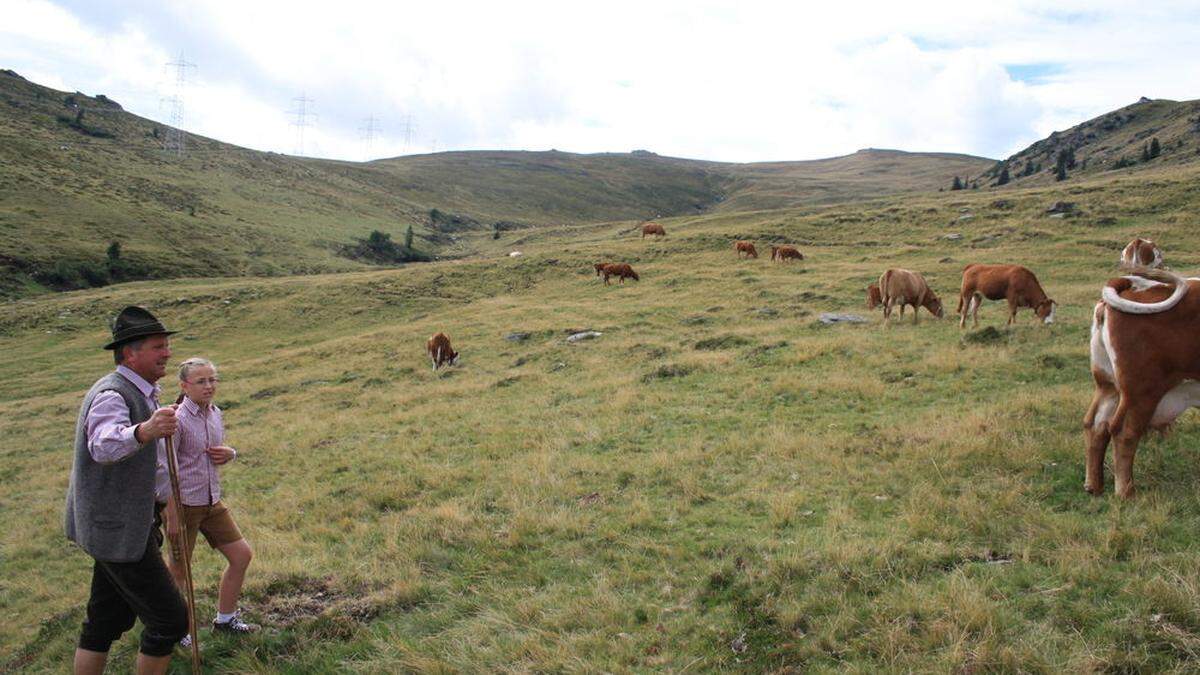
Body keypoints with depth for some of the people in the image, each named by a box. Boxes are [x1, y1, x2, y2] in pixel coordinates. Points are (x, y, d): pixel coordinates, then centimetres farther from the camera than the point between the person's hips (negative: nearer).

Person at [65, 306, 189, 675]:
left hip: (117, 524, 10)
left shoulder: (137, 393, 10)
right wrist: (146, 431, -62)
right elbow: (105, 446, -43)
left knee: (107, 620, 18)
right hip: (117, 530, -10)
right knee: (169, 619, -1)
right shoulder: (112, 395, -21)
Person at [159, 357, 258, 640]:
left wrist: (229, 454, -5)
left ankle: (225, 619, 28)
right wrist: (172, 516, -17)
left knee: (242, 555, 10)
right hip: (182, 504, -7)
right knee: (178, 570, 7)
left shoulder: (215, 414, 4)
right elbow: (164, 471, -17)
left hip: (212, 502, 7)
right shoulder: (176, 420, -18)